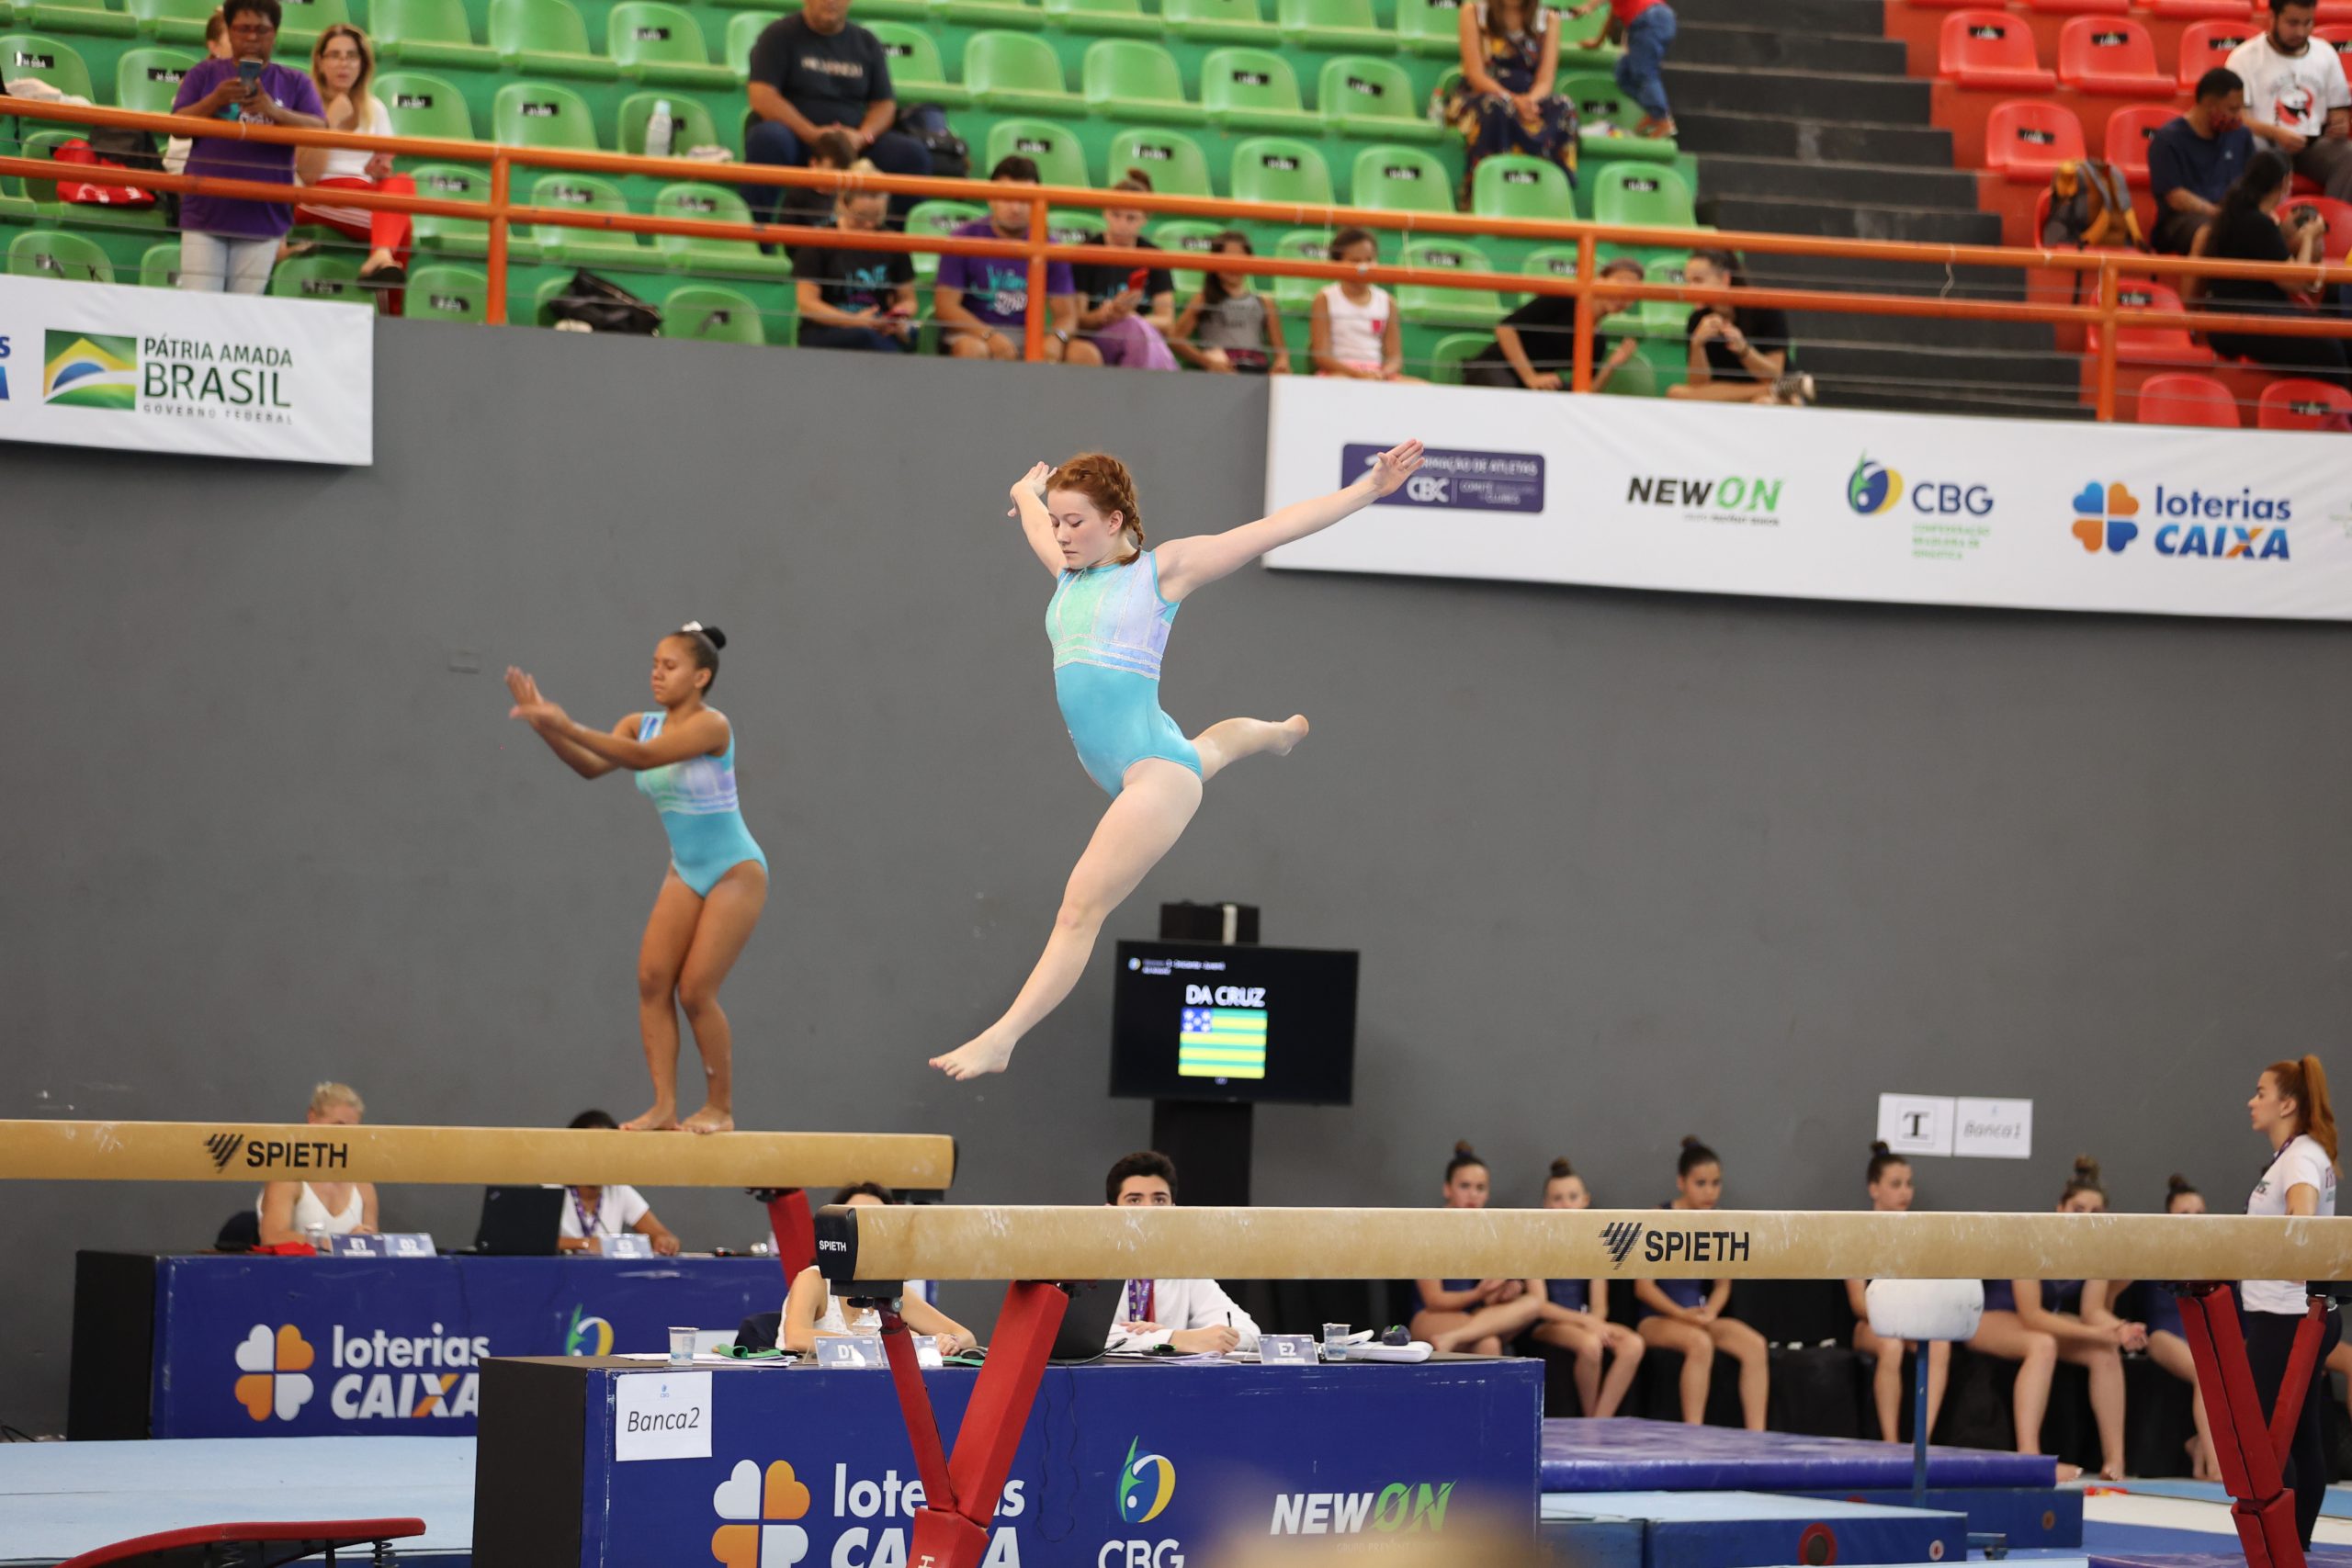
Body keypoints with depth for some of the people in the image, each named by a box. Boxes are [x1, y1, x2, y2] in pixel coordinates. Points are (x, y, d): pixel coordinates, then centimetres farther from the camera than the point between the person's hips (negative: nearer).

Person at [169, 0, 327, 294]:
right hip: (205, 213, 0)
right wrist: (216, 100, -17)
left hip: (263, 217, 0)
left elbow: (319, 130, -5)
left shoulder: (295, 83, 8)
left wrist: (275, 112, -22)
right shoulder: (204, 74, 9)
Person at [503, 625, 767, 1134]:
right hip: (686, 872, 7)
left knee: (695, 990, -11)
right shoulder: (642, 725, 2)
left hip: (735, 871, -7)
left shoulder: (710, 725, -19)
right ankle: (664, 1105, -8)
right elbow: (591, 766, -13)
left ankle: (720, 1108, 2)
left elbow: (644, 757, -34)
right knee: (652, 978, -8)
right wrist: (545, 727, -29)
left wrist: (569, 727, -42)